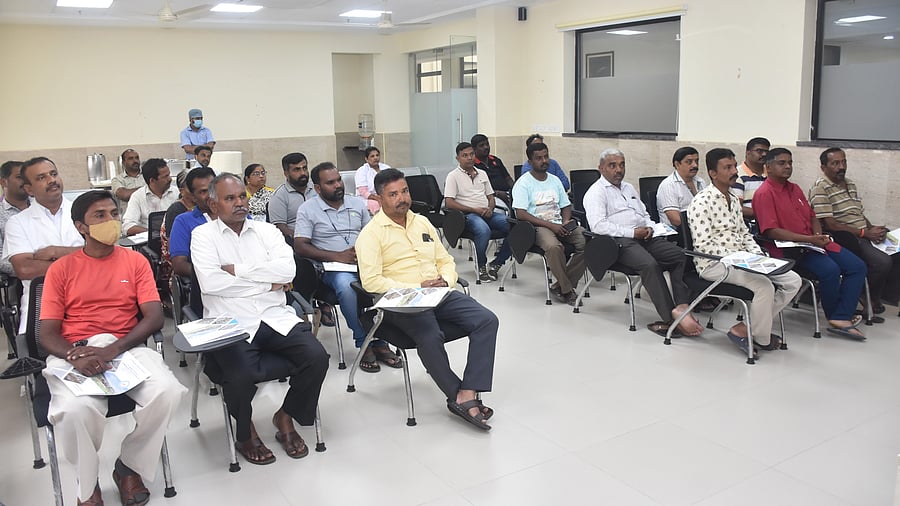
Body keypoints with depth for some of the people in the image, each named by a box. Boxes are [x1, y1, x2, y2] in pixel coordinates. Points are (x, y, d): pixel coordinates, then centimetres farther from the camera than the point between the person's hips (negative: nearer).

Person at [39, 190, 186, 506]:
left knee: (167, 392, -29)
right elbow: (47, 334, 3)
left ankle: (129, 467, 0)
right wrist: (76, 356, -20)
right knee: (75, 409, -34)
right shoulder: (60, 269, 7)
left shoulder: (135, 261, 9)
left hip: (127, 347, 1)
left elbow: (155, 317, 0)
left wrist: (113, 350, -17)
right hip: (74, 352, -1)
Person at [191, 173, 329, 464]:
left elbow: (288, 269, -3)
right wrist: (269, 283, -6)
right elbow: (210, 282, -12)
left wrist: (237, 269, -9)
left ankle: (286, 417, 10)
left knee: (317, 357, -19)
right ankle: (245, 433, 5)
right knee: (241, 374, -30)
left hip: (275, 317, 3)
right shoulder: (203, 235, 6)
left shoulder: (266, 230, 14)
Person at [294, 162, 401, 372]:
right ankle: (363, 343, -22)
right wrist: (338, 256, -18)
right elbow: (300, 246, -7)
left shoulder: (357, 203, 16)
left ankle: (380, 342, -18)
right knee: (346, 284, -38)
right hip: (333, 268, -3)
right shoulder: (308, 209, 3)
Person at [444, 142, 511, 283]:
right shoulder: (453, 176, 2)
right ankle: (481, 267, -16)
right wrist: (475, 210, -13)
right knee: (484, 230, -39)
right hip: (468, 215, -6)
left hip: (487, 213, 6)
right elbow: (449, 203, -8)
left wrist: (490, 209, -1)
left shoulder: (482, 174, 21)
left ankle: (496, 264, -9)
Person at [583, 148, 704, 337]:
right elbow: (598, 225, -14)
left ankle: (682, 306, -25)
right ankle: (671, 319, -31)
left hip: (644, 237, 8)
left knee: (679, 255, -15)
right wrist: (632, 232, -15)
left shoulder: (629, 188, 27)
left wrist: (649, 227, 7)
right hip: (620, 241, -8)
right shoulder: (596, 192, 1)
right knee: (650, 264, -33)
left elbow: (644, 214, 33)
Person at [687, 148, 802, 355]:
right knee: (764, 285, -29)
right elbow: (703, 244, -18)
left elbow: (744, 233, 21)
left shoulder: (734, 200, 17)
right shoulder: (701, 202, -12)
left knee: (793, 281, -2)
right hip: (713, 264, -9)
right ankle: (761, 338, -4)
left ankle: (746, 327, -2)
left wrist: (758, 255, 2)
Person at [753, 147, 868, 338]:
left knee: (857, 266, -4)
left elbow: (812, 217, 23)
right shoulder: (764, 194, -11)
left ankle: (841, 319, -14)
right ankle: (833, 316, -4)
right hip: (788, 248, -9)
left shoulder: (795, 189, 18)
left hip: (814, 242, 9)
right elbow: (771, 231, -19)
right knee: (830, 269, -29)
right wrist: (809, 240, -22)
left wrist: (819, 235, 0)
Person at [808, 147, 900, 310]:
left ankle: (886, 295, 7)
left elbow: (861, 214, 21)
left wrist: (873, 229, -1)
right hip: (845, 240, -9)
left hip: (865, 237, 9)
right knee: (883, 262, -25)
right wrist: (865, 233, -15)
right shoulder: (820, 188, -10)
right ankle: (870, 299, 0)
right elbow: (829, 224, -17)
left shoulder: (850, 184, 19)